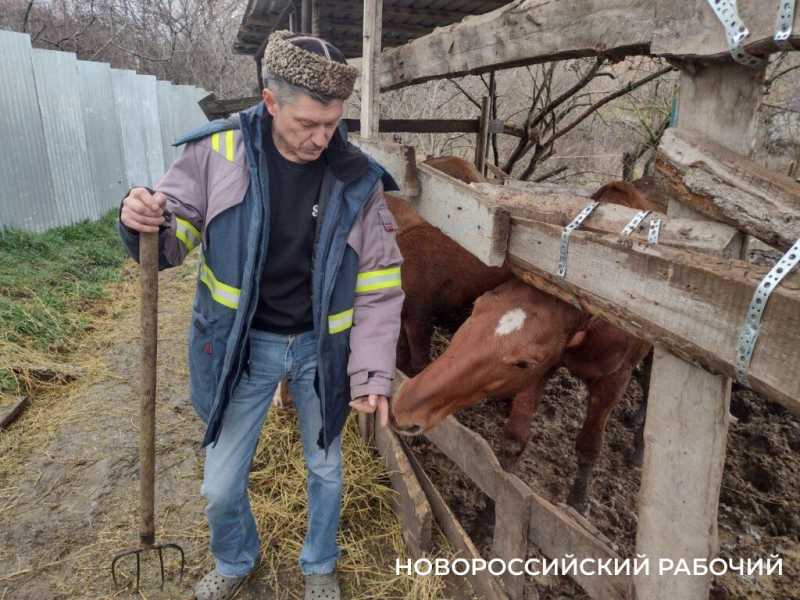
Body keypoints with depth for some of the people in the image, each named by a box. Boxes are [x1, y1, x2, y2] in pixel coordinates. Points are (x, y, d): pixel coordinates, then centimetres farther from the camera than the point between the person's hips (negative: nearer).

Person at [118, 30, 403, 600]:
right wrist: (147, 225, -28)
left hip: (321, 347, 1)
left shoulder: (358, 179, -12)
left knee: (326, 470, 18)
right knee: (221, 485, 12)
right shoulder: (217, 152, -13)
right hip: (242, 344, 0)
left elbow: (379, 285, -7)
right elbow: (174, 238, -3)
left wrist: (372, 372, -12)